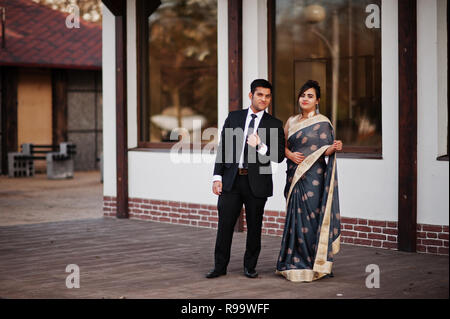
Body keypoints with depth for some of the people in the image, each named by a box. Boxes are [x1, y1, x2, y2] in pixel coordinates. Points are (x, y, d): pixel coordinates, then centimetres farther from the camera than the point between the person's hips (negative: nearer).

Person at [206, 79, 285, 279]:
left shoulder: (275, 125, 4)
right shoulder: (234, 118, 8)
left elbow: (279, 156, -2)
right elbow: (223, 149, 7)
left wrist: (260, 146, -18)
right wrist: (217, 177, -1)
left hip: (256, 182, -1)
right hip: (231, 180, 1)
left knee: (254, 227, 7)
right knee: (225, 224, 1)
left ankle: (250, 266, 20)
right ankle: (220, 266, 12)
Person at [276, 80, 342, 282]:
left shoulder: (322, 123, 0)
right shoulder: (292, 121, 15)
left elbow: (325, 150, -4)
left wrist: (335, 147, -25)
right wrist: (290, 154, -3)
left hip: (313, 176, -5)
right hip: (294, 175, 5)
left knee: (311, 217, -7)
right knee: (295, 217, 5)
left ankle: (313, 264, -1)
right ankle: (295, 263, 12)